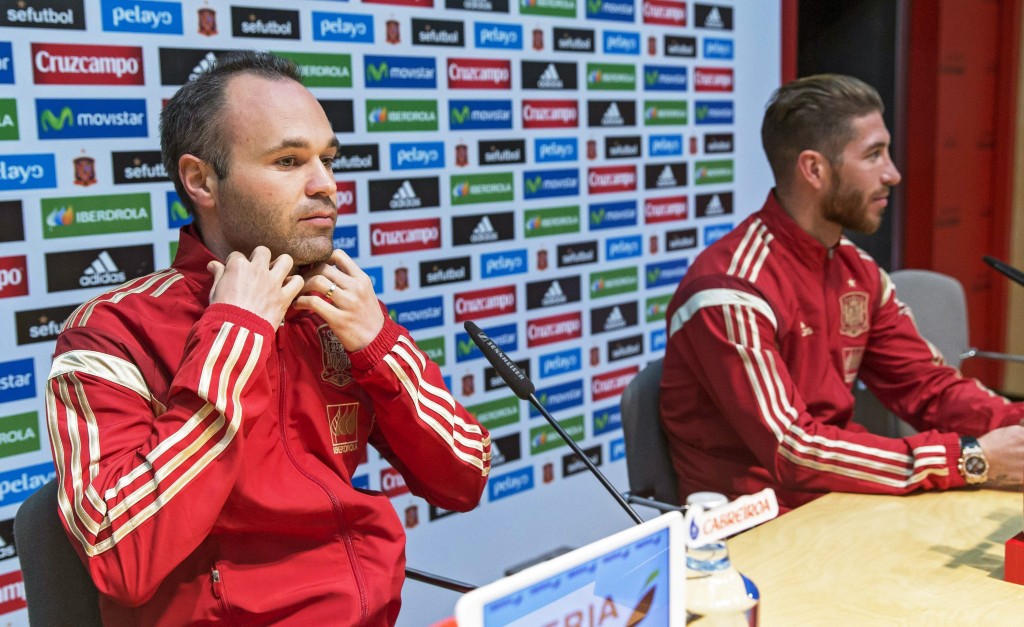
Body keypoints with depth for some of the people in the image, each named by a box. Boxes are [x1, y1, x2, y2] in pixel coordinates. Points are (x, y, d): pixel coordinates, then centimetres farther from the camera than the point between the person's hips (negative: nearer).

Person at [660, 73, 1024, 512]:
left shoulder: (857, 270, 6)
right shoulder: (733, 291, -21)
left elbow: (927, 386, 7)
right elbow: (791, 452, -25)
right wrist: (969, 460, -25)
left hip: (834, 498, 7)